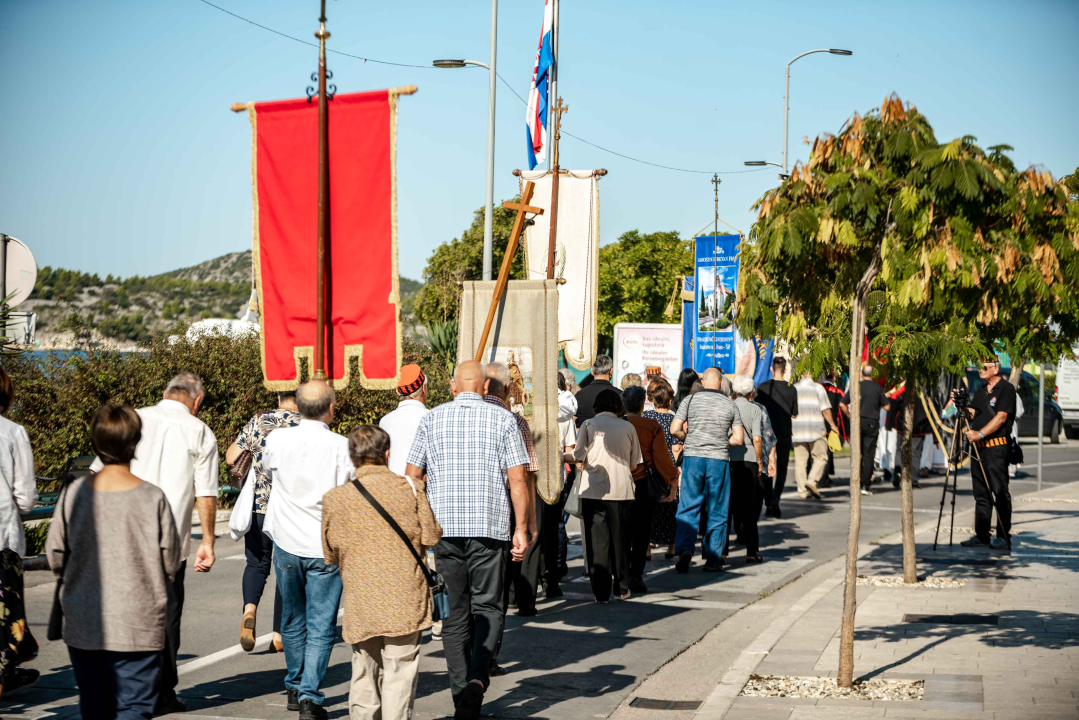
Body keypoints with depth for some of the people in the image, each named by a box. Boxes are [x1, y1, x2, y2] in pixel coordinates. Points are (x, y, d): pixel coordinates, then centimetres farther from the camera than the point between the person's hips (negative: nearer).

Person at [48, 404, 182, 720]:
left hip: (82, 625, 3)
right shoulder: (153, 498, -11)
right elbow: (171, 563, -4)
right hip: (138, 628, -3)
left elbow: (55, 557, 2)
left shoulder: (74, 494, -5)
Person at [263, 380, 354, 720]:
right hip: (326, 547, -3)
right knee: (321, 626, 1)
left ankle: (294, 688, 31)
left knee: (293, 620, 19)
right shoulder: (341, 446, -12)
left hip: (287, 542, 3)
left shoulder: (278, 440, -5)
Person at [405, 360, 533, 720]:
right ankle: (477, 677, -18)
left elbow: (412, 476, 7)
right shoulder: (503, 420, 2)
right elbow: (518, 479, -3)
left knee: (455, 610, 9)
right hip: (490, 526, -2)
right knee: (486, 606, 6)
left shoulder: (432, 419, 7)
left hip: (444, 525, 2)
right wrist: (522, 527, 1)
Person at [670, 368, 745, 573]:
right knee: (716, 512, 8)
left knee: (688, 508, 4)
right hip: (719, 459, 0)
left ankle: (685, 549, -15)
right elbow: (739, 439, 2)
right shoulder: (730, 405, 3)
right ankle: (713, 559, 7)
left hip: (693, 457, 0)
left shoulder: (690, 401, 1)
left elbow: (675, 429, -5)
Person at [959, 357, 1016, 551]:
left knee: (1000, 492, -6)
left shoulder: (1006, 389, -6)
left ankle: (1004, 537, -4)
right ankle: (981, 535, 13)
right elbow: (972, 414, 15)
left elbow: (1001, 417, -15)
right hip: (978, 447, 8)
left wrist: (980, 434, -23)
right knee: (981, 493, 9)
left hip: (996, 446, -8)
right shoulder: (981, 391, 18)